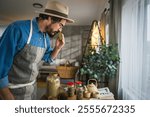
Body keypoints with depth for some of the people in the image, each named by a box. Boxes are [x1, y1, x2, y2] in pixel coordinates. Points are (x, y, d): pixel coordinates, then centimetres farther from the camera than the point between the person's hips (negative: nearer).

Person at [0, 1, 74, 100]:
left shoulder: (46, 37, 0)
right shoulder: (18, 29, -23)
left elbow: (48, 58, 15)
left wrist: (58, 47, -6)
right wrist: (8, 97, -18)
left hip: (32, 87, 7)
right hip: (12, 90, -7)